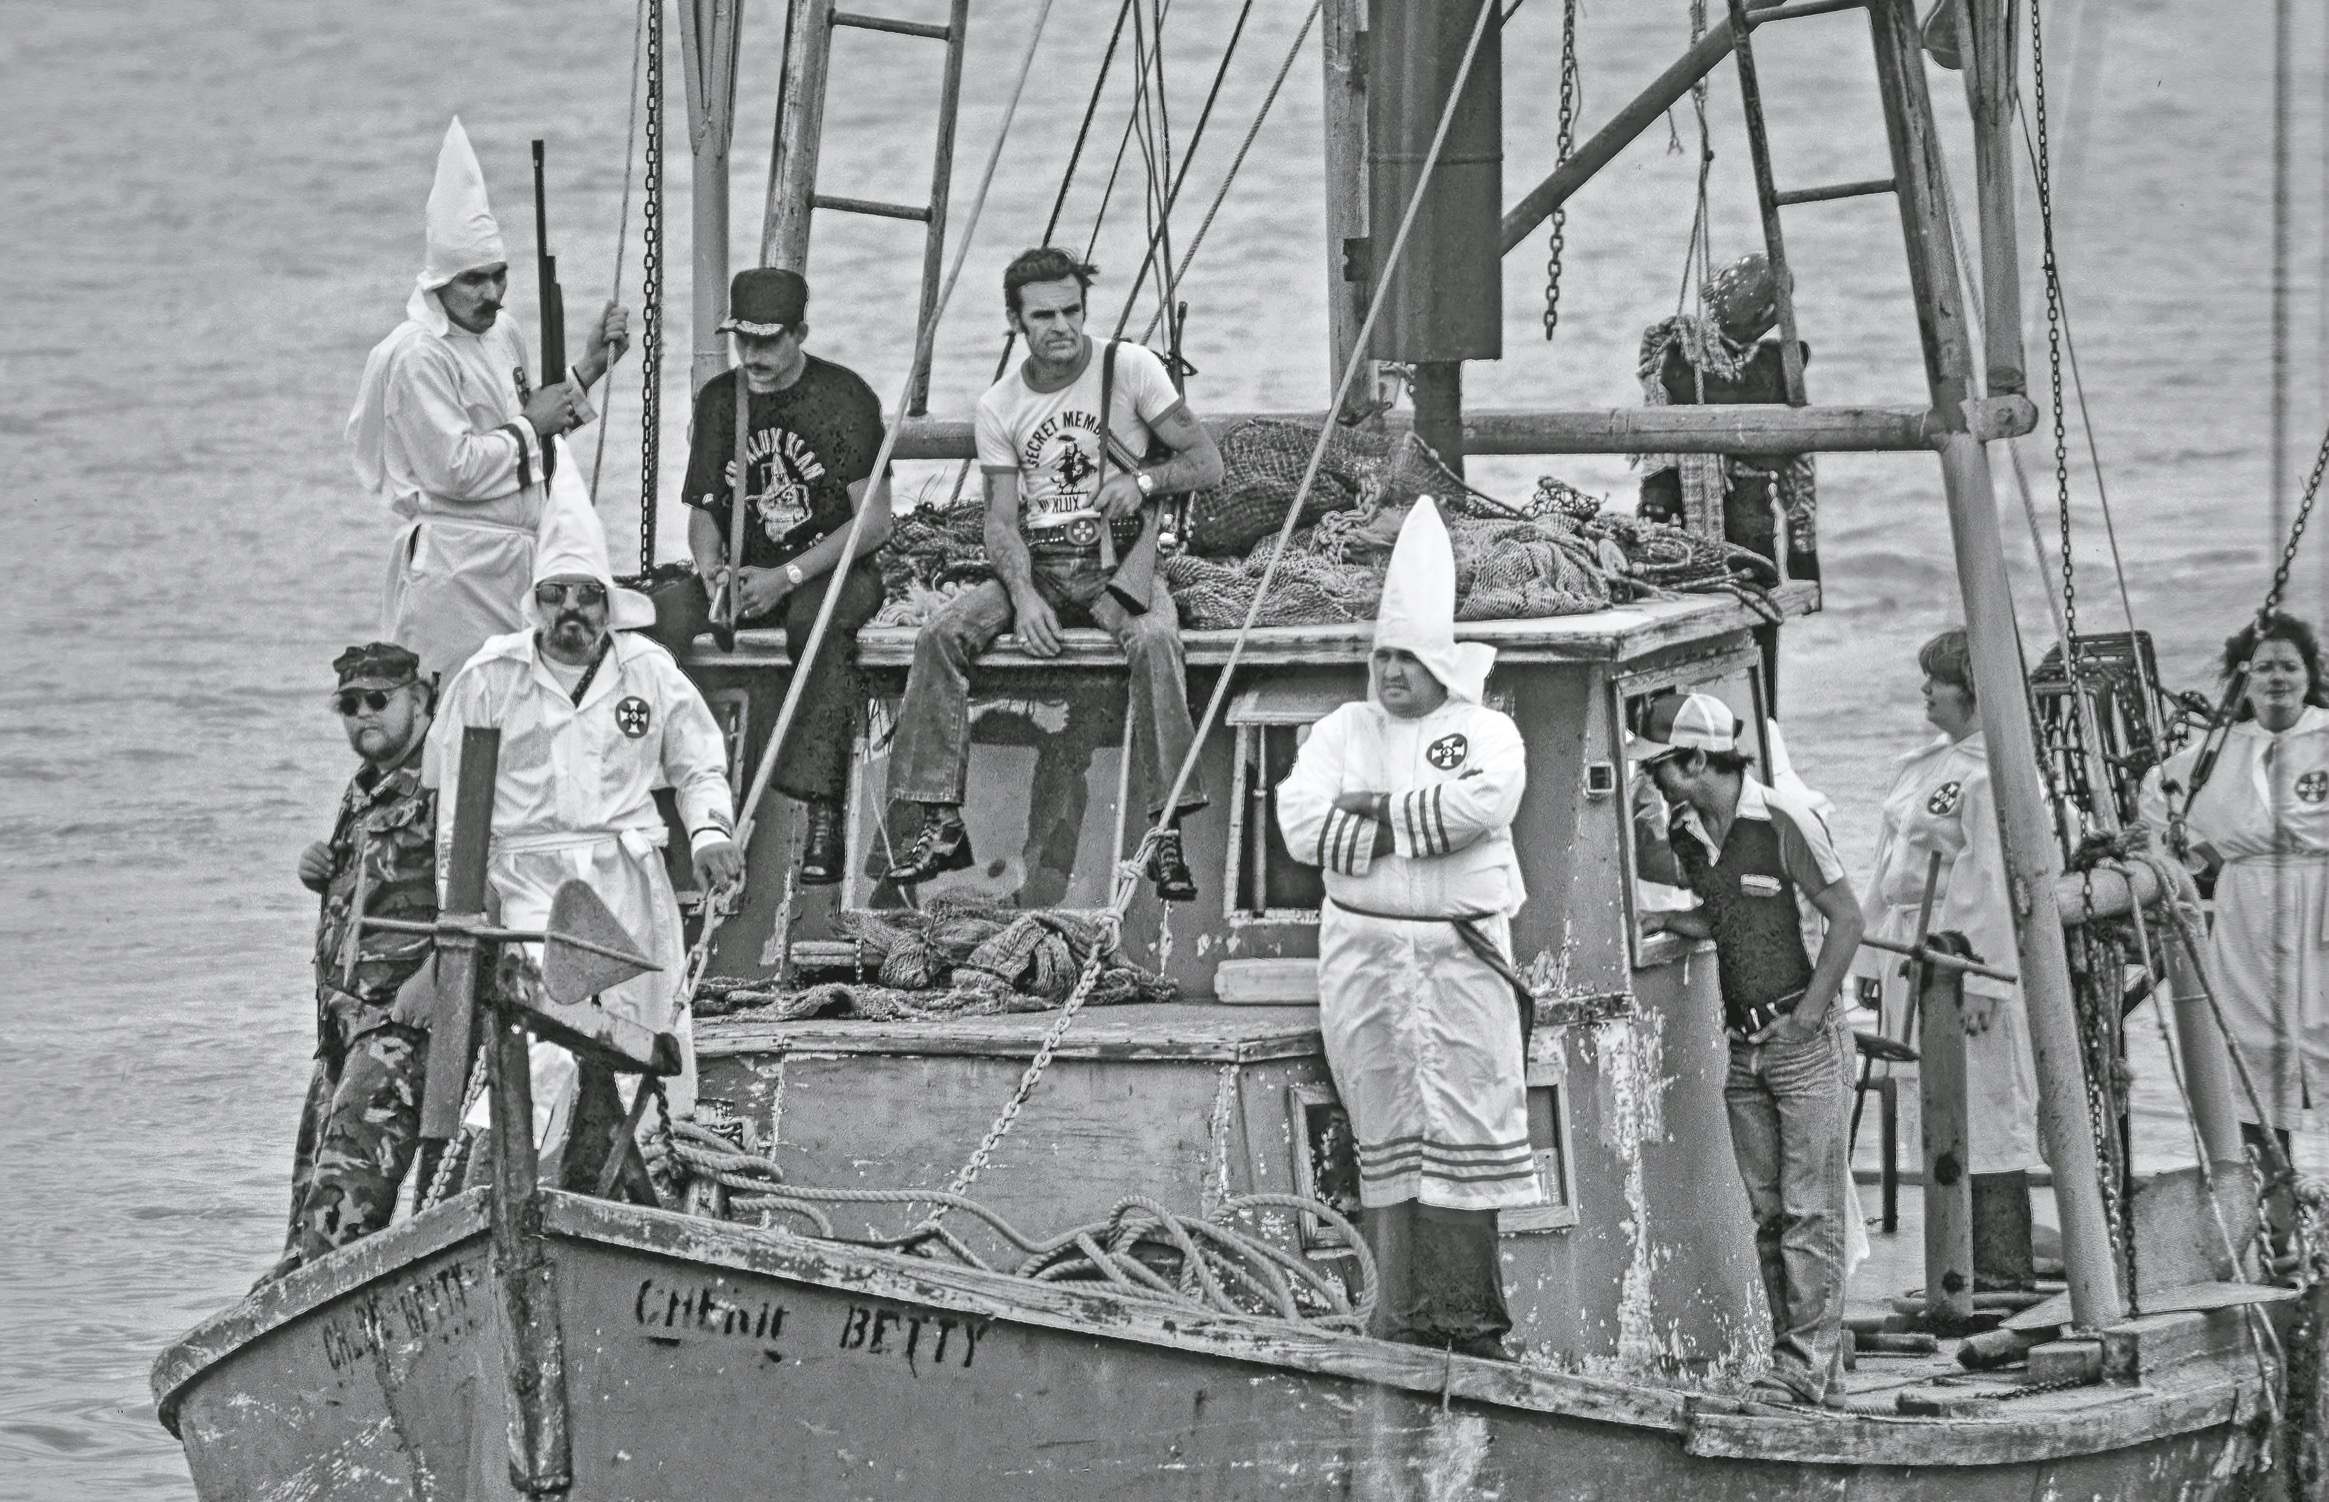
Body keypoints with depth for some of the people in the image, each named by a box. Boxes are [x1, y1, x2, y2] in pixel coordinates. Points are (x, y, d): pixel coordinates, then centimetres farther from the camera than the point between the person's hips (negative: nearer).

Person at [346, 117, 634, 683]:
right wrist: (531, 425, -10)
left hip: (518, 556, 9)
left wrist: (588, 367, 16)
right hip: (455, 566, -9)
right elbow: (453, 469, -20)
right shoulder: (418, 357, -15)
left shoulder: (502, 332, 14)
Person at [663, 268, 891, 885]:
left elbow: (874, 522, -9)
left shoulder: (843, 397, -5)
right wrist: (712, 570, -10)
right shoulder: (718, 400, 10)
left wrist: (787, 577, -17)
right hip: (745, 572, 5)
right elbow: (703, 510, 14)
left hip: (833, 572, -5)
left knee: (820, 619, -39)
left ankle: (822, 816, -44)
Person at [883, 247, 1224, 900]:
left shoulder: (1129, 368, -3)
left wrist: (1143, 479, -23)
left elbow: (1207, 462, -2)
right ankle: (942, 824, -16)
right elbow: (1001, 520, 2)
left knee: (1154, 639, -36)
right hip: (1035, 563, 3)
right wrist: (1025, 596, -17)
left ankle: (1167, 833, -32)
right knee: (941, 636, -22)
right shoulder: (999, 406, 5)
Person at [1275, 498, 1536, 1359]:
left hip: (1462, 951, -1)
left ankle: (1467, 1314, 0)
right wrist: (1419, 827, -9)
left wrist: (1382, 812, -11)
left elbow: (1485, 802, -17)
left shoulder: (1486, 732, 5)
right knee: (1386, 1125, 0)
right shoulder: (1342, 732, 11)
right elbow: (1300, 825, -4)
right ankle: (1402, 1308, 2)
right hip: (1363, 948, 1)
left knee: (1467, 1119, -3)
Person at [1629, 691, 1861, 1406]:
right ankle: (1802, 1354, 12)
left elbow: (1847, 920, -11)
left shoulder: (1783, 823, -14)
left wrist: (1807, 1016, -14)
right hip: (1743, 1044, 7)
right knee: (1768, 1209, 7)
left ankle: (1807, 1362, -7)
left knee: (1809, 1208, -7)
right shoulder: (1688, 834, 7)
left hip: (1803, 1036, -7)